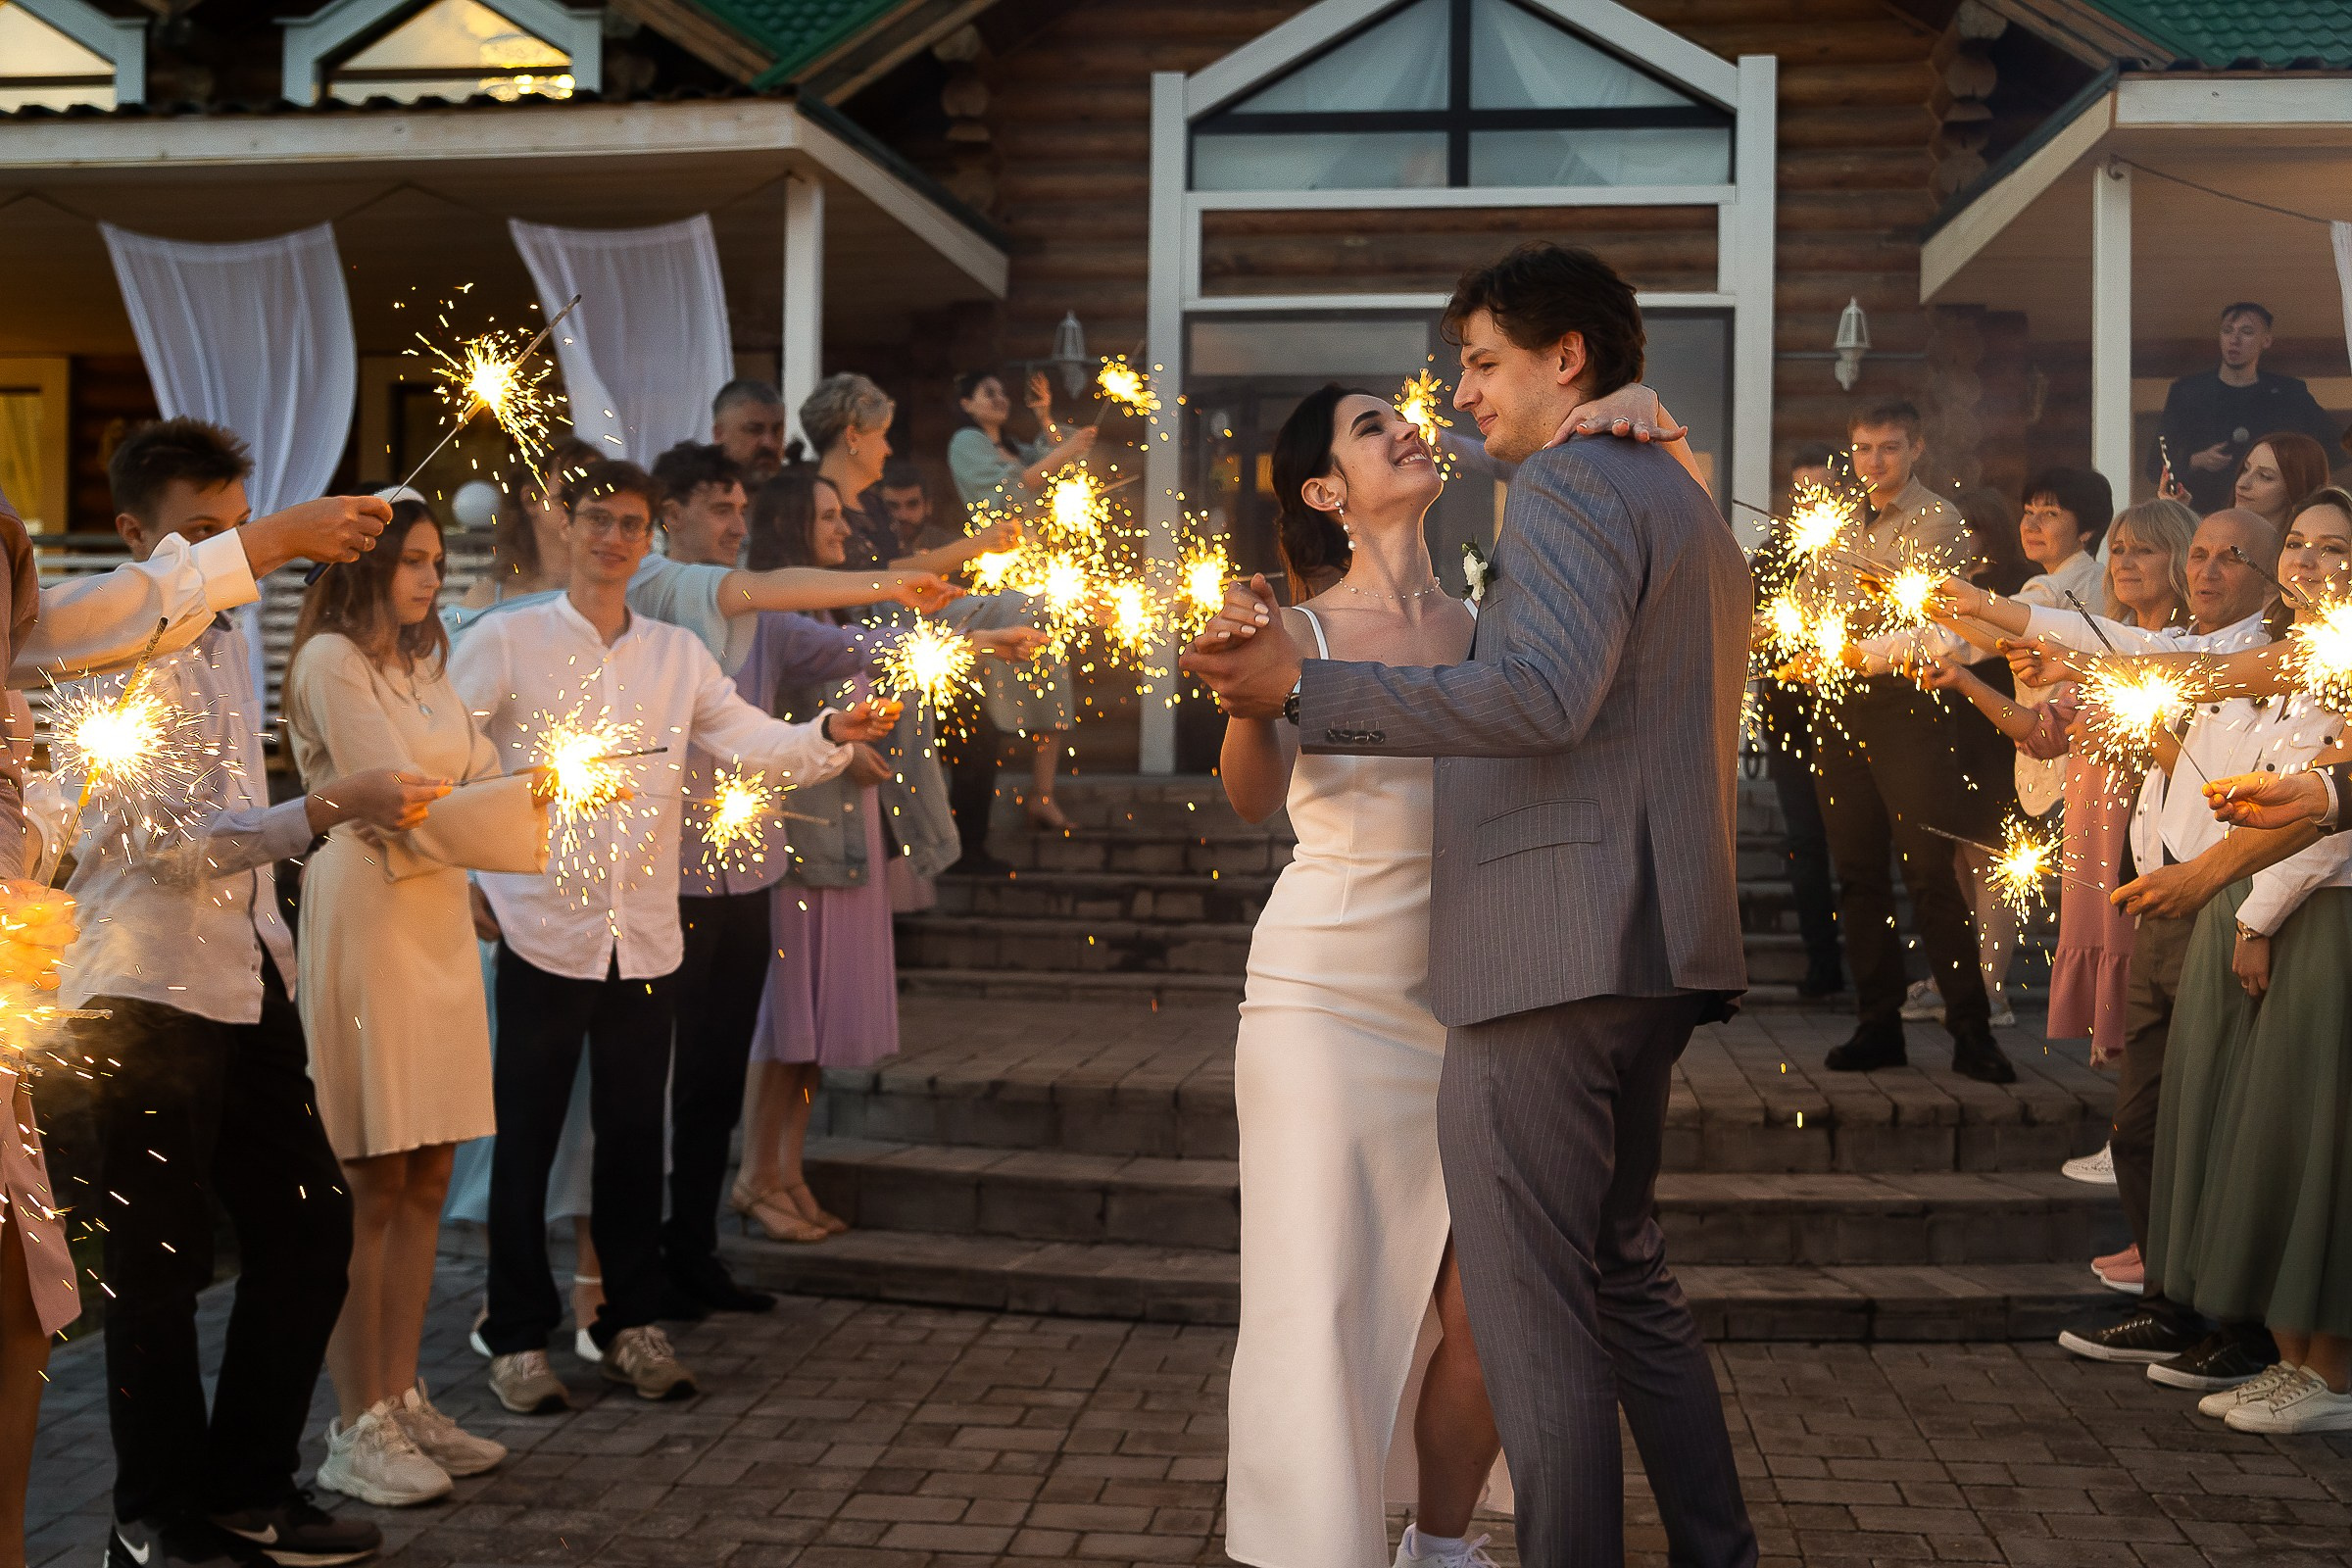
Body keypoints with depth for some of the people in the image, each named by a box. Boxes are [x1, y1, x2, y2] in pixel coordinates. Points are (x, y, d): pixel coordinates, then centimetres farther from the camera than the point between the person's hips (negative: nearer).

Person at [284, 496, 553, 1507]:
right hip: (365, 923, -8)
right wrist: (550, 799, -12)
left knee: (426, 1181, 9)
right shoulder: (331, 662, -8)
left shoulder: (423, 663, 18)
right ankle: (355, 1432, 3)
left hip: (440, 926, 8)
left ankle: (401, 1401, 18)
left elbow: (479, 786, 11)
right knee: (371, 1186, -4)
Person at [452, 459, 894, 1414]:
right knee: (526, 1138, 2)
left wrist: (831, 734, -18)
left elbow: (756, 743, 0)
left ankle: (631, 1326, 22)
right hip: (542, 929, -3)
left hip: (643, 933, 3)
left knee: (634, 1136, 10)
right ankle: (518, 1339, 13)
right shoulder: (507, 642, 1)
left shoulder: (677, 655, 10)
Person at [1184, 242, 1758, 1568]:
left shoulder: (1570, 483, -9)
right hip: (1657, 953, 11)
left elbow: (1541, 699, -24)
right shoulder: (1689, 506, 22)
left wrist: (1301, 689, -25)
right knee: (1625, 1273, 21)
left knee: (1534, 1314, -4)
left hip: (1551, 949, -11)